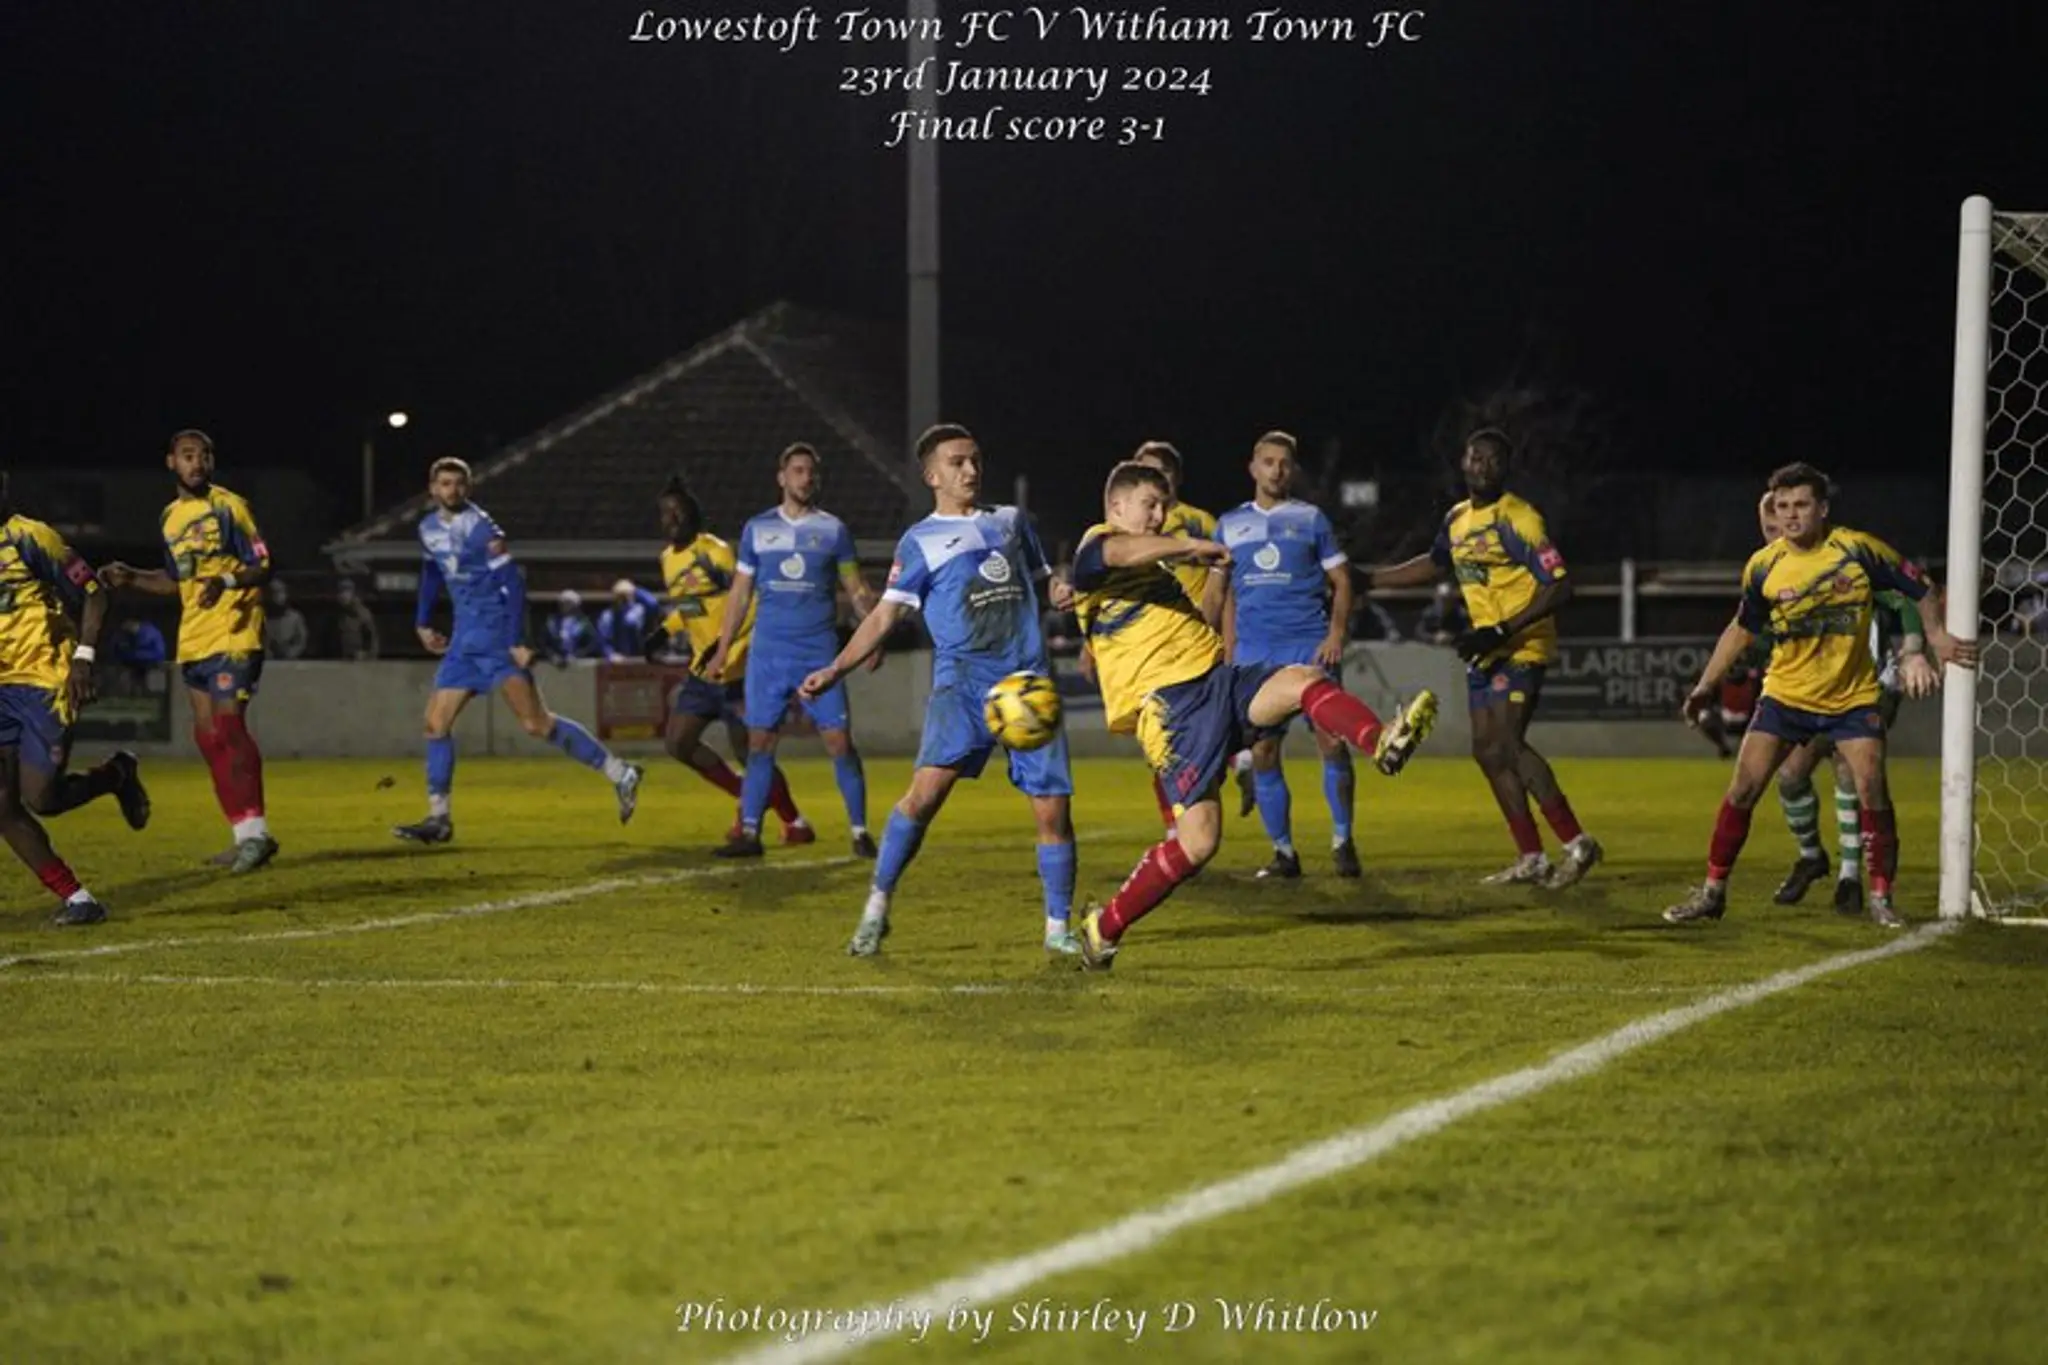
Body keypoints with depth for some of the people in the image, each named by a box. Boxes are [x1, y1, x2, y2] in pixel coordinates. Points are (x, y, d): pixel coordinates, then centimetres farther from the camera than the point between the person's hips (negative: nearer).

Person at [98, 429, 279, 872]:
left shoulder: (230, 507, -6)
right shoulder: (171, 516, 15)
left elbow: (263, 566, -9)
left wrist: (227, 581, -27)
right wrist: (131, 578, 12)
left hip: (234, 635, -7)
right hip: (194, 639, 7)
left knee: (228, 725, -15)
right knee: (207, 734, 6)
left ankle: (254, 831, -12)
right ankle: (247, 835, 12)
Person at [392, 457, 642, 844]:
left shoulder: (479, 528, -14)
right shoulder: (429, 528, 9)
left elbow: (513, 583, -17)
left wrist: (516, 641, -23)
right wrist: (423, 622, 24)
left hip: (497, 635, -8)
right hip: (464, 639, 8)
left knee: (536, 723, -14)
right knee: (436, 722, 4)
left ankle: (619, 774, -8)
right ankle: (439, 818, 11)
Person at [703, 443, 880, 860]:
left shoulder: (833, 530, 5)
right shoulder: (757, 529, 9)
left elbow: (857, 590, 8)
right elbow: (740, 594, 14)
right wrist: (722, 650, 10)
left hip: (819, 653, -2)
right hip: (768, 652, 2)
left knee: (839, 741, -6)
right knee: (760, 741, 1)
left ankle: (860, 832, 1)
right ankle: (750, 833, 5)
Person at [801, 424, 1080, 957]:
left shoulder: (1011, 522, 19)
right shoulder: (919, 542, 7)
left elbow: (1041, 581, 29)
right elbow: (884, 616, 6)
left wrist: (1060, 592, 4)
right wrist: (834, 670, -5)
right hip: (963, 682, -3)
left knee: (1053, 808, -2)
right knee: (927, 789, -21)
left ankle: (1058, 928, 11)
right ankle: (876, 908, -9)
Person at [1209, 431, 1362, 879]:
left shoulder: (1311, 519, 8)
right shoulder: (1230, 524, 14)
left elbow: (1341, 582, 7)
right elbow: (1218, 593, 17)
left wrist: (1335, 635, -8)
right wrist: (1224, 656, 9)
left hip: (1310, 646, -2)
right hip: (1254, 652, 3)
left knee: (1331, 741, -12)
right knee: (1262, 752, -1)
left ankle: (1342, 842, 1)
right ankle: (1283, 852, 8)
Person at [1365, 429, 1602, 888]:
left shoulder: (1519, 520, -15)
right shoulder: (1457, 519, 10)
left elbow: (1559, 587, -20)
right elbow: (1434, 564, 30)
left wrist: (1502, 631, -26)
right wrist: (1368, 580, 29)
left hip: (1521, 648, -9)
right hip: (1486, 650, 9)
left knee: (1506, 745, -19)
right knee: (1487, 751, 6)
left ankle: (1577, 845, -15)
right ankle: (1531, 859, 11)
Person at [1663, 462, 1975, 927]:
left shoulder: (1859, 550, -13)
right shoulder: (1763, 567, -7)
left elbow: (1922, 589, 0)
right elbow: (1741, 628, 10)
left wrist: (1937, 636, -12)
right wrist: (1706, 685, 6)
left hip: (1852, 697, -1)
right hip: (1785, 693, 2)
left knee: (1872, 789, -13)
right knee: (1743, 787, -5)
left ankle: (1881, 897, 2)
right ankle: (1712, 891, 6)